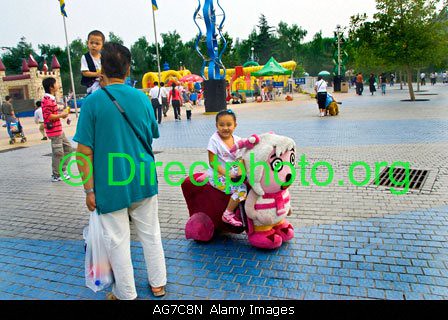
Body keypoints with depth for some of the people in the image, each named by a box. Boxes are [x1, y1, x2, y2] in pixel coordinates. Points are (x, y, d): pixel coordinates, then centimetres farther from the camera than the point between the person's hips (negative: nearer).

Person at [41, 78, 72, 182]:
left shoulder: (51, 99, 15)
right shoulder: (47, 100, -17)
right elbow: (47, 116, -23)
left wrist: (61, 114, 8)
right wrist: (61, 115, -16)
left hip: (59, 130, 10)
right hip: (54, 131, -10)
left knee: (68, 148, 16)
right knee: (58, 153, -2)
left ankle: (62, 170, 25)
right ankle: (56, 175, 10)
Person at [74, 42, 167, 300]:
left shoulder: (93, 101, -11)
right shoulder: (142, 98, -1)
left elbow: (84, 151, -12)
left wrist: (89, 189, -5)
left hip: (111, 184, -3)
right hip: (144, 179, 4)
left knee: (118, 240, 10)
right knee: (151, 233, 17)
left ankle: (127, 294, 26)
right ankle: (158, 284, 32)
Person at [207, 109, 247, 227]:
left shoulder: (237, 140, 3)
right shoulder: (214, 140, -14)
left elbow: (241, 159, 4)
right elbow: (213, 162, -14)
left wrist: (240, 170, -17)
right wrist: (226, 173, -20)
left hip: (233, 174, 7)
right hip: (218, 176, -6)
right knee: (241, 189, -22)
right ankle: (228, 215, -5)